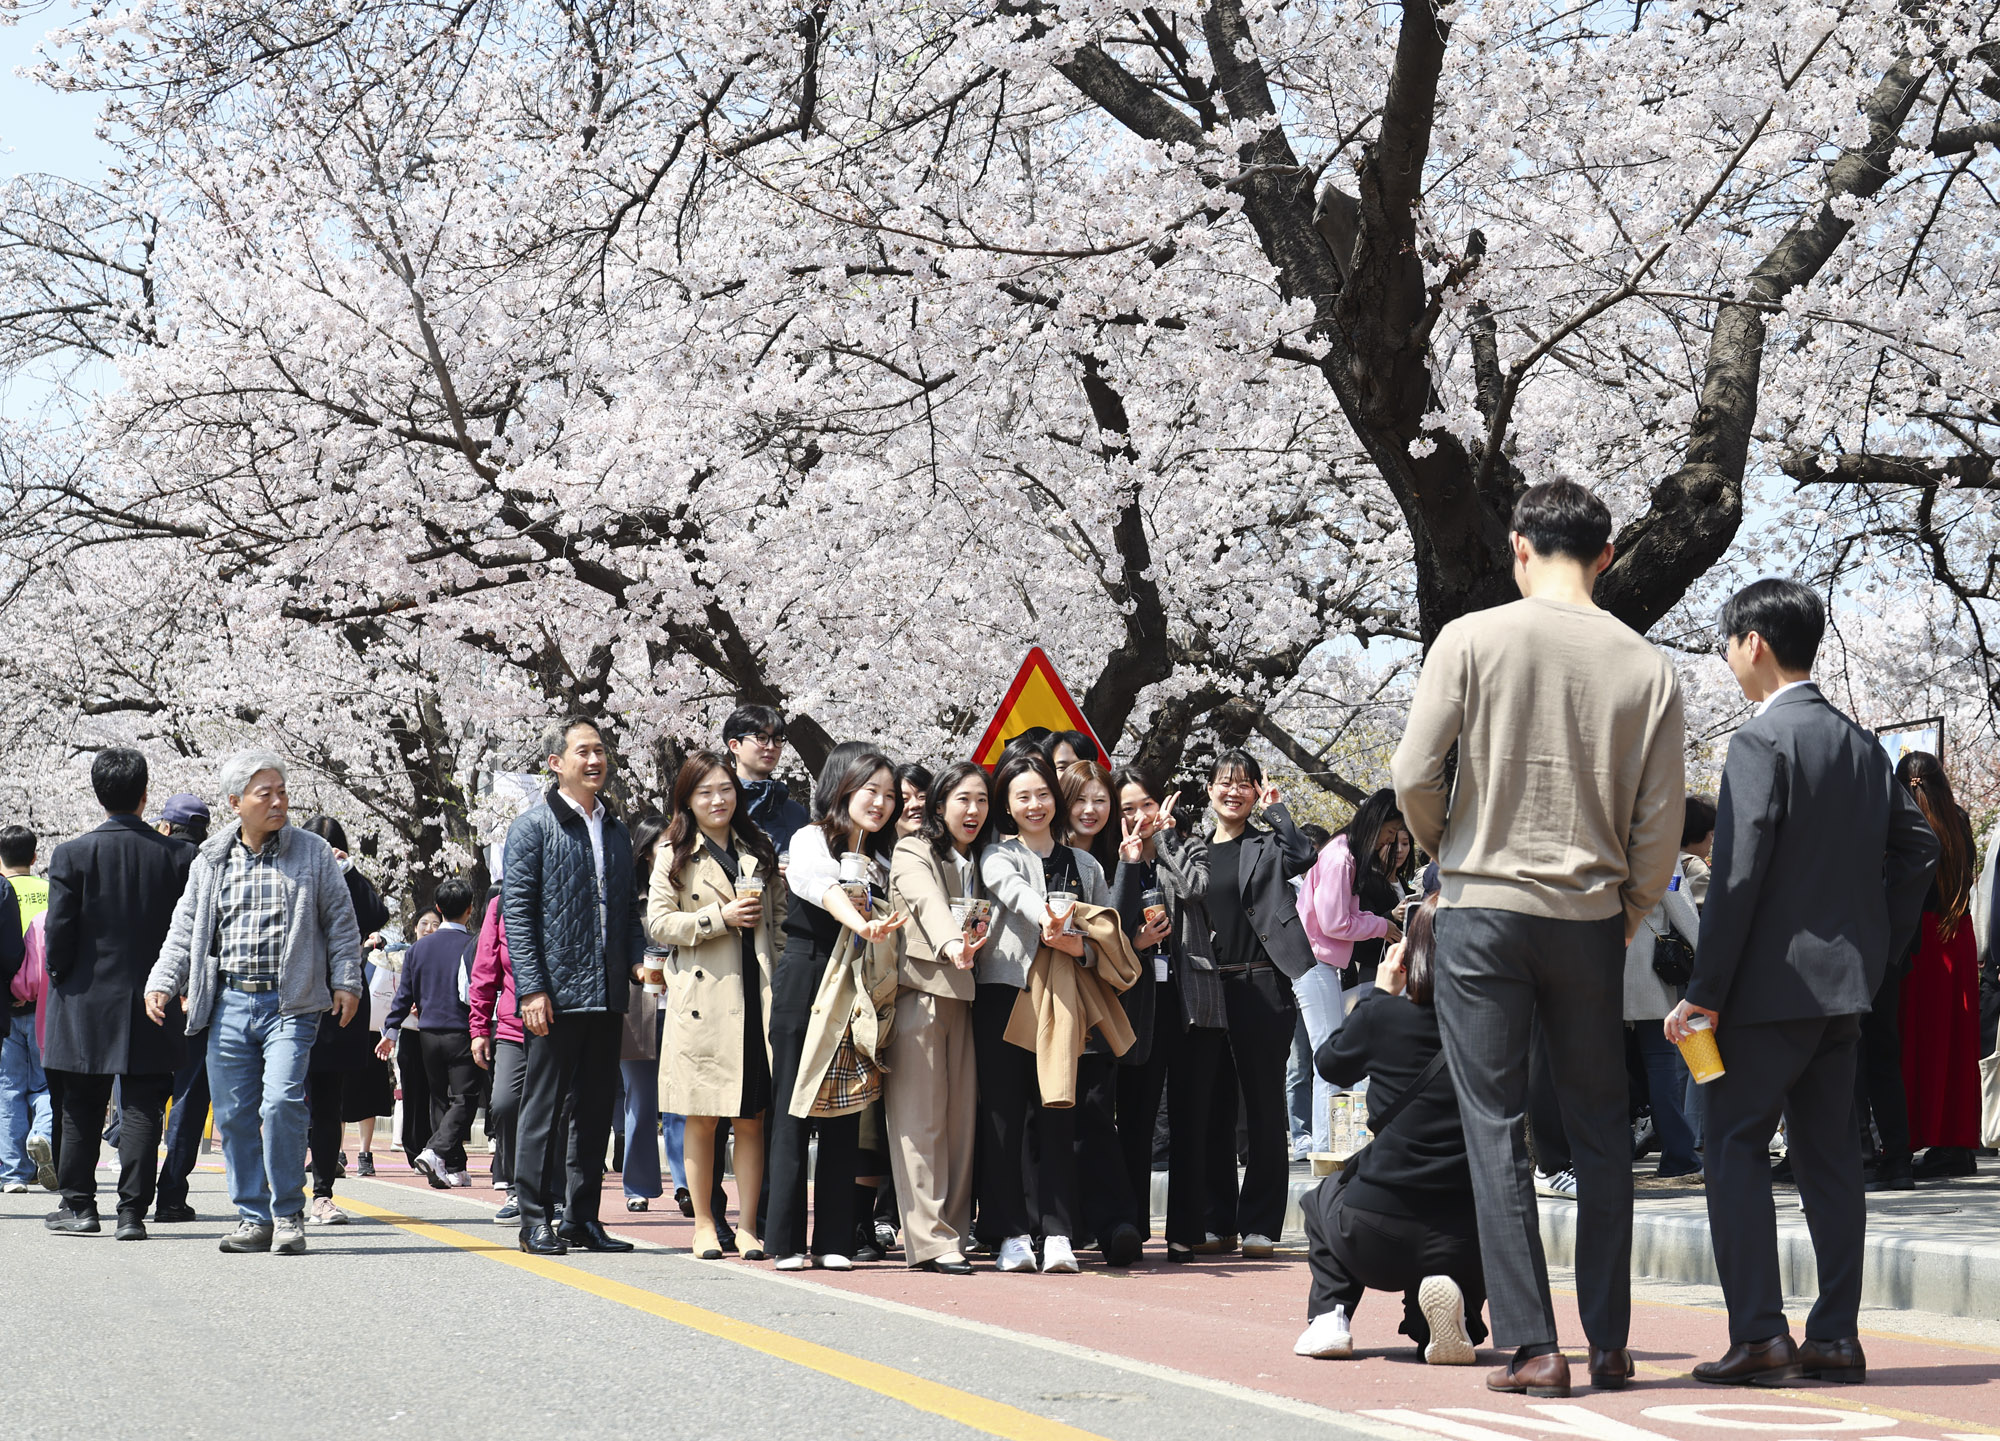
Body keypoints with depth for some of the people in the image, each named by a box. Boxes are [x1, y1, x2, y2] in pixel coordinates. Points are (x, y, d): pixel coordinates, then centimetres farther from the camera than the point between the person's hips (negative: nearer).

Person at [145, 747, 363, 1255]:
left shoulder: (313, 854, 5)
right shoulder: (210, 861, 12)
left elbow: (341, 922, 8)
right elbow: (185, 929, 15)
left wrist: (346, 981, -1)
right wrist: (161, 982, 4)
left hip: (290, 1004, -3)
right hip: (229, 1000, 3)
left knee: (281, 1104, -16)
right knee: (234, 1114, 3)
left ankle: (288, 1215, -3)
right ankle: (252, 1217, 14)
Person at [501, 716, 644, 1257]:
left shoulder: (616, 830, 16)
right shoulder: (534, 827, -3)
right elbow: (516, 912, -7)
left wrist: (637, 960, 4)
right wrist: (531, 989, -14)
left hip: (607, 993, 6)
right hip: (555, 993, -6)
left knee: (596, 1109, 9)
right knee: (544, 1106, -1)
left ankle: (583, 1217, 16)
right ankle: (536, 1220, 5)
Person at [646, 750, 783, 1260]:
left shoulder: (759, 850, 16)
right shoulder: (674, 853, 6)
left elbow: (779, 917, 20)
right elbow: (659, 923, -2)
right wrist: (720, 917, -11)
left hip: (755, 996, 3)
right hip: (702, 997, -3)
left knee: (752, 1117, 1)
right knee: (701, 1117, 0)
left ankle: (747, 1225, 5)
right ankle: (703, 1224, 8)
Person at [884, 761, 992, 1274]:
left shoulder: (981, 863, 19)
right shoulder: (913, 853, -2)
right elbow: (927, 901, -21)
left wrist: (983, 934, 2)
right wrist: (951, 943, -40)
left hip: (963, 996, 6)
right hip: (919, 990, -6)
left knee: (961, 1117, 2)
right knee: (921, 1118, -7)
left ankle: (955, 1232, 6)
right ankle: (930, 1240, -9)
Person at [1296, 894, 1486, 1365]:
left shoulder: (1384, 1016, -7)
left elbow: (1331, 1064, 15)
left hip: (1378, 1242, 0)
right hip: (1465, 1249, 0)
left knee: (1324, 1197, 35)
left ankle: (1329, 1314, 13)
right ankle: (1447, 1316, 4)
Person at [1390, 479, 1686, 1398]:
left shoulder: (1473, 639, -6)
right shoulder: (1647, 666, 0)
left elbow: (1413, 779, -8)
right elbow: (1661, 824, 0)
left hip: (1482, 909, -2)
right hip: (1591, 919, 2)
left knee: (1496, 1128, 2)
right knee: (1600, 1132, 12)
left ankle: (1532, 1348, -2)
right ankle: (1609, 1346, 15)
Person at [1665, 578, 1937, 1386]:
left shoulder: (1762, 739, -12)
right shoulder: (1860, 745, 12)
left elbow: (1738, 874, -17)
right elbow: (1917, 848, 16)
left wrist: (1705, 992, -15)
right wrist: (1876, 949, 18)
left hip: (1774, 983, -8)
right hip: (1843, 985, 8)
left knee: (1736, 1147, -3)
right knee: (1828, 1155, 10)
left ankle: (1759, 1336, -8)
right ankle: (1836, 1336, 10)